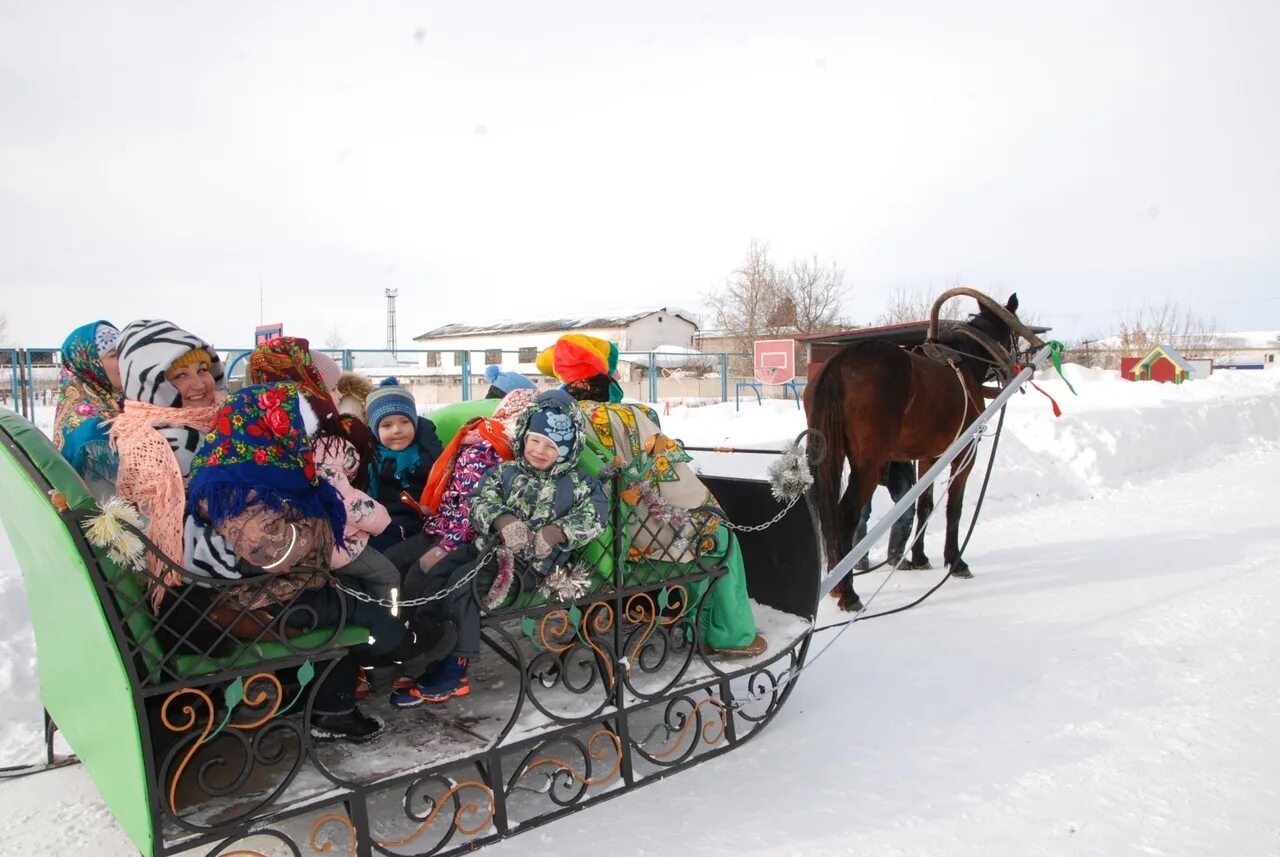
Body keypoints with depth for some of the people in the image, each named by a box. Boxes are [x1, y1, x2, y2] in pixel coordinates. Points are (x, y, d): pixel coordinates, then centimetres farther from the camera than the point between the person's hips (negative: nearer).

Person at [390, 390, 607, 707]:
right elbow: (479, 502, -1)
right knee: (433, 575, -14)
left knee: (461, 581, -24)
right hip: (490, 545, 5)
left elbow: (595, 514, -12)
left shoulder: (577, 482, 3)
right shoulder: (505, 471, 12)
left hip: (530, 560, -5)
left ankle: (452, 672, -17)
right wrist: (503, 519, -23)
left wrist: (557, 531, -27)